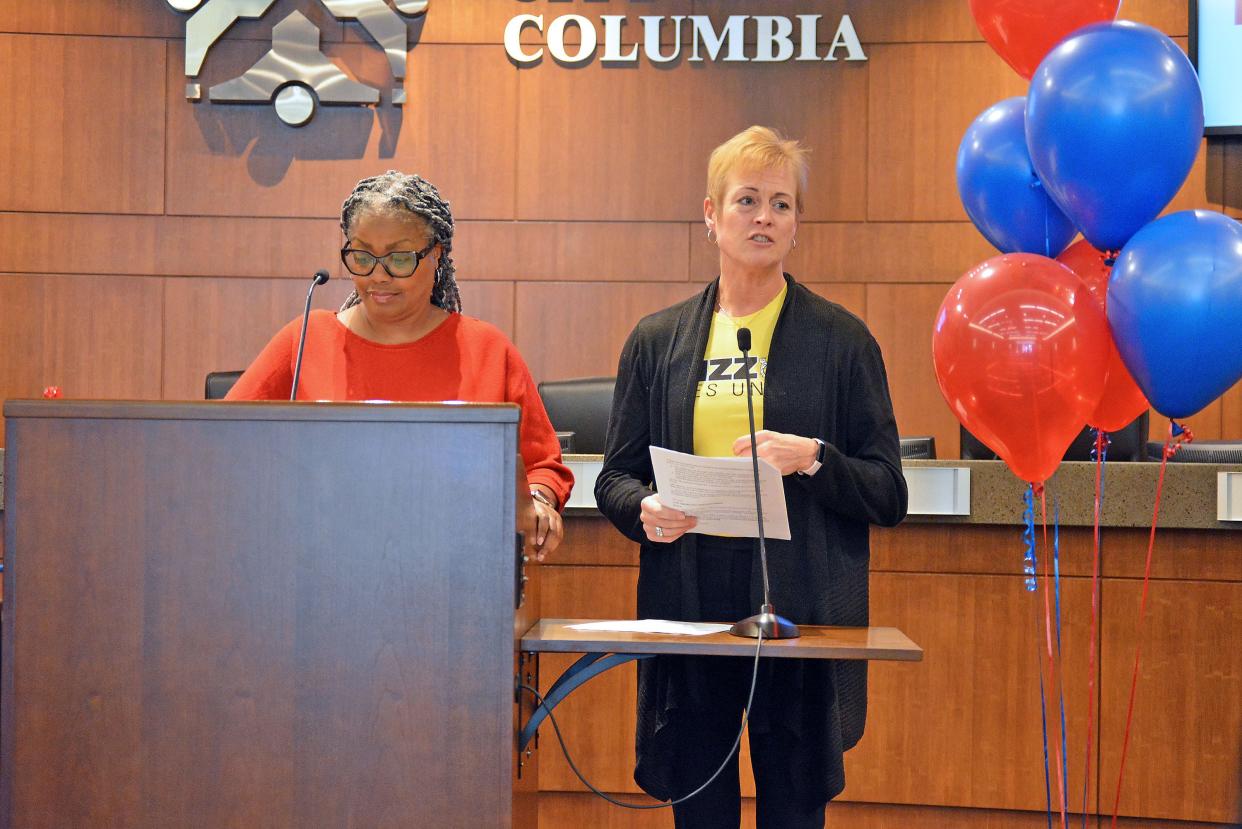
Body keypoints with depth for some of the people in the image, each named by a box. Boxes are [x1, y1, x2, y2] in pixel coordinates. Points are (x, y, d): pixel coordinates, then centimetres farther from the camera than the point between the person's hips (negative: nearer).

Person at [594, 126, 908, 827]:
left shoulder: (842, 340, 4)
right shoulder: (657, 341, 11)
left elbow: (888, 495, 3)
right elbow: (615, 477, 15)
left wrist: (811, 460, -14)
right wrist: (644, 509, -7)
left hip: (801, 608, -2)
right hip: (688, 605, 2)